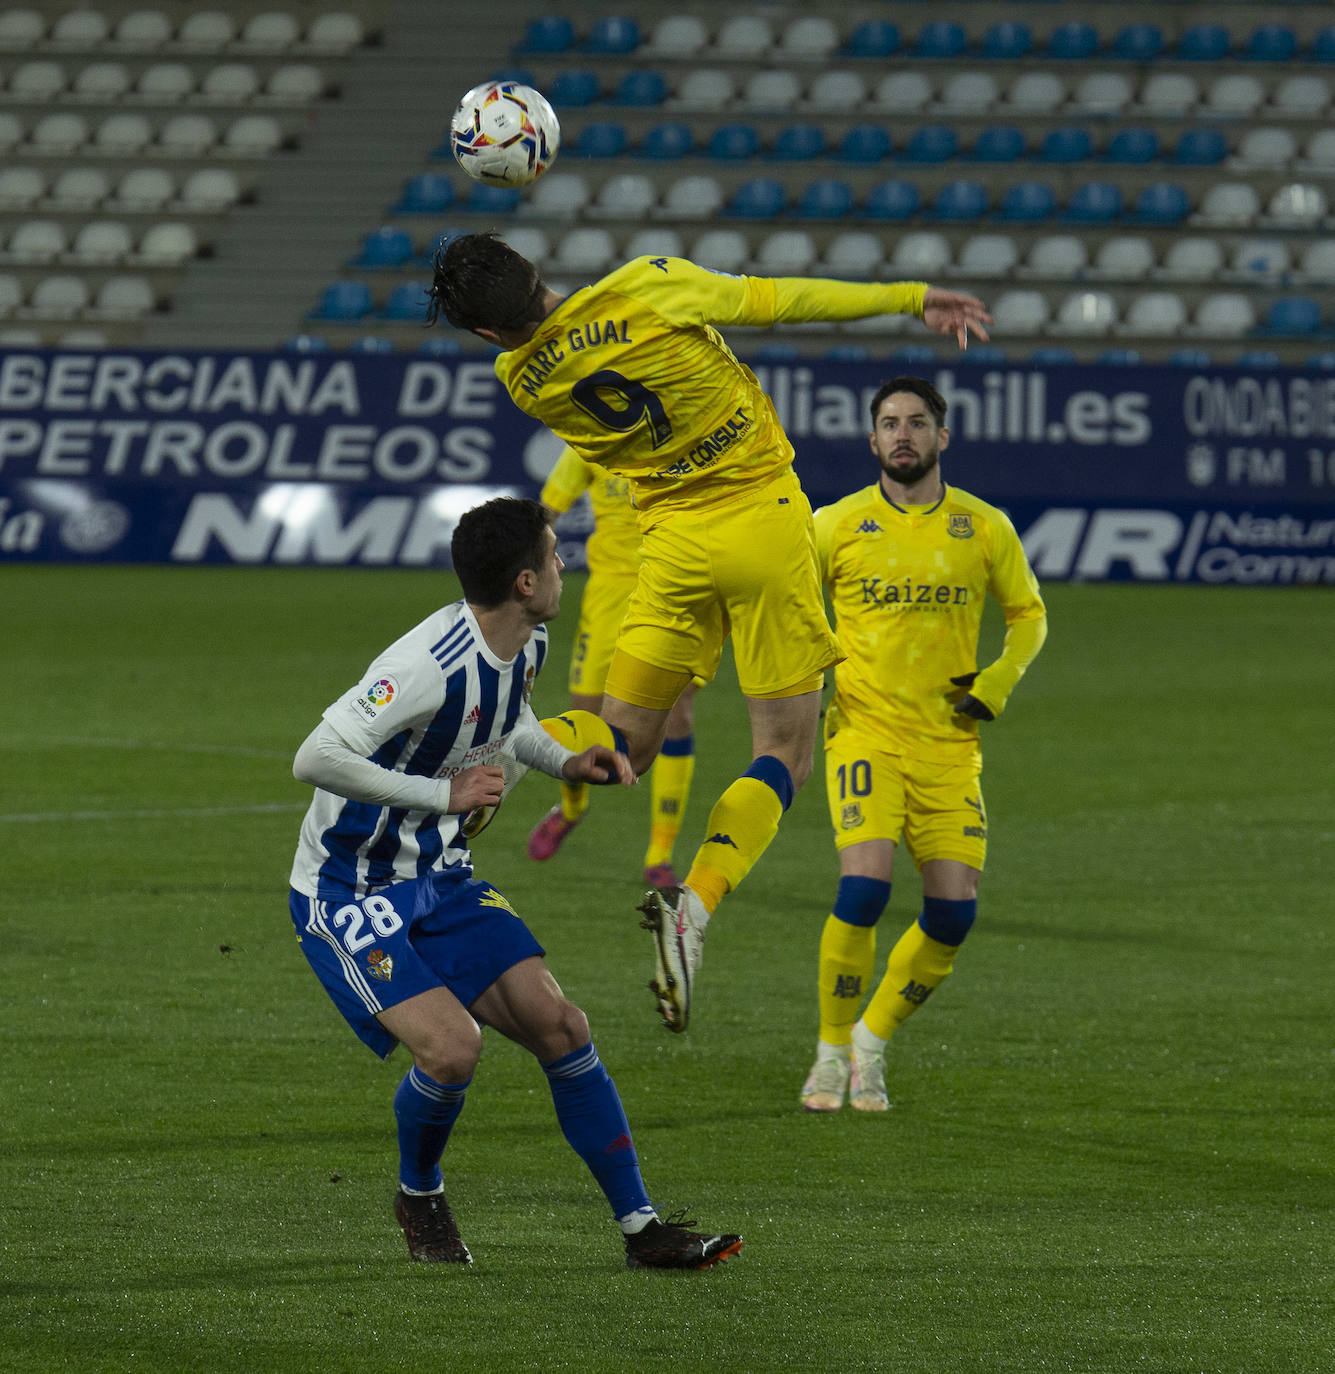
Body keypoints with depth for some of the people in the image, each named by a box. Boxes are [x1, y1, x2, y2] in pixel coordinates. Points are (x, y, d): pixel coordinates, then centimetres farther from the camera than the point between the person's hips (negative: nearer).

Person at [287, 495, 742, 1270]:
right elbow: (314, 759, -32)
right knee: (452, 1046, -23)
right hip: (347, 890, -8)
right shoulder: (429, 667, -29)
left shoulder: (526, 646, 0)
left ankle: (641, 1227, 3)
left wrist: (564, 762, 3)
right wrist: (446, 794, -27)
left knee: (560, 1026, -3)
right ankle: (419, 1197, 9)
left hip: (441, 879, 8)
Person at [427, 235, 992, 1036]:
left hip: (674, 541, 3)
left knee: (625, 738, 15)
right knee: (784, 752, 4)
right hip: (765, 521, -3)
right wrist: (914, 299, -1)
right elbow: (777, 301, -9)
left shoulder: (523, 380, -3)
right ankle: (695, 905, -16)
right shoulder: (646, 289, -15)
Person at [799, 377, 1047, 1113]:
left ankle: (872, 1041, 17)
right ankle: (832, 1052, -3)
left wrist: (998, 682, 1)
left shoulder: (985, 528, 5)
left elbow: (1028, 614, 17)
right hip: (864, 730, -2)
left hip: (948, 743, 2)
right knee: (864, 884, -21)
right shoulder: (836, 525, 1)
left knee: (954, 910, -6)